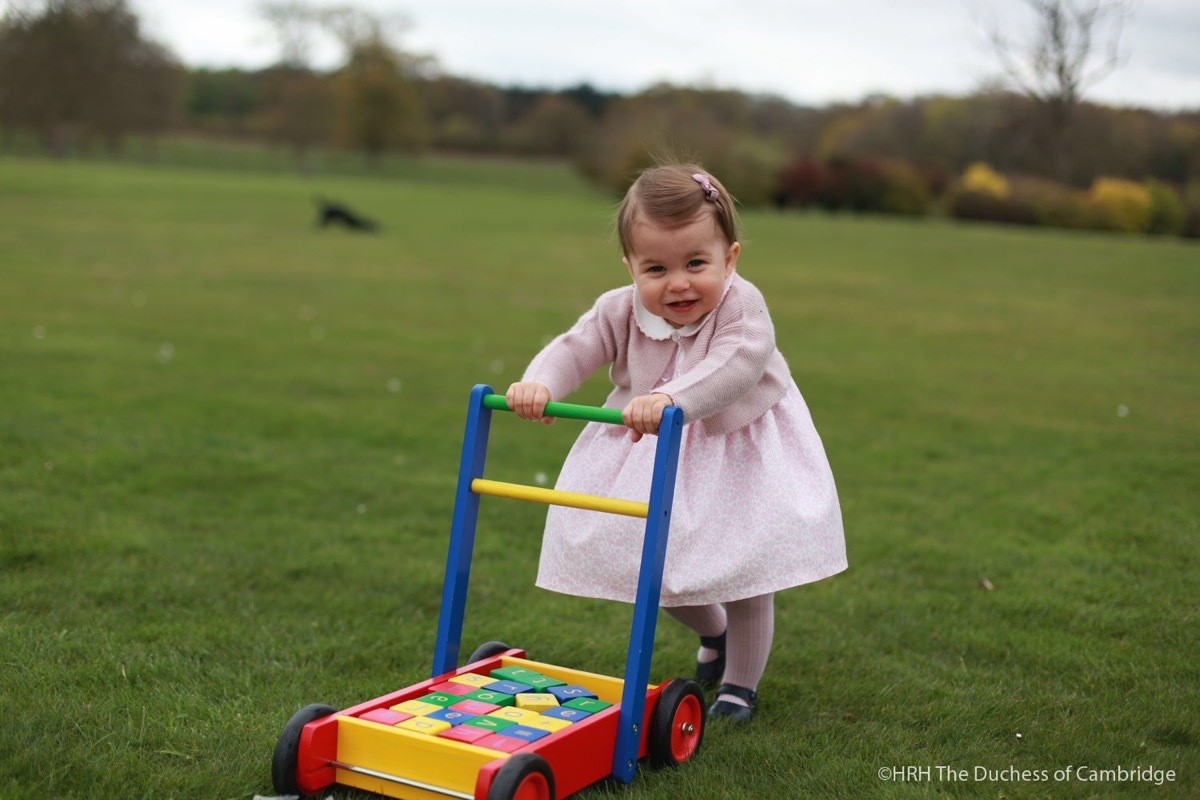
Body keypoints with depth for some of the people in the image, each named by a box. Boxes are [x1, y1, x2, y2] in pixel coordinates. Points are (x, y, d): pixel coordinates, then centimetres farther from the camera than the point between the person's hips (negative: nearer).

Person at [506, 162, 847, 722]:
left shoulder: (740, 305, -27)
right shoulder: (620, 310, -14)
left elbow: (737, 365, -44)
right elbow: (574, 350, -20)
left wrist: (672, 397, -61)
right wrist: (539, 383, -44)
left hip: (738, 456, -4)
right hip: (650, 456, 4)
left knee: (743, 575, 3)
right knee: (656, 567, 12)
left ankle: (741, 683, 29)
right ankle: (712, 632, 46)